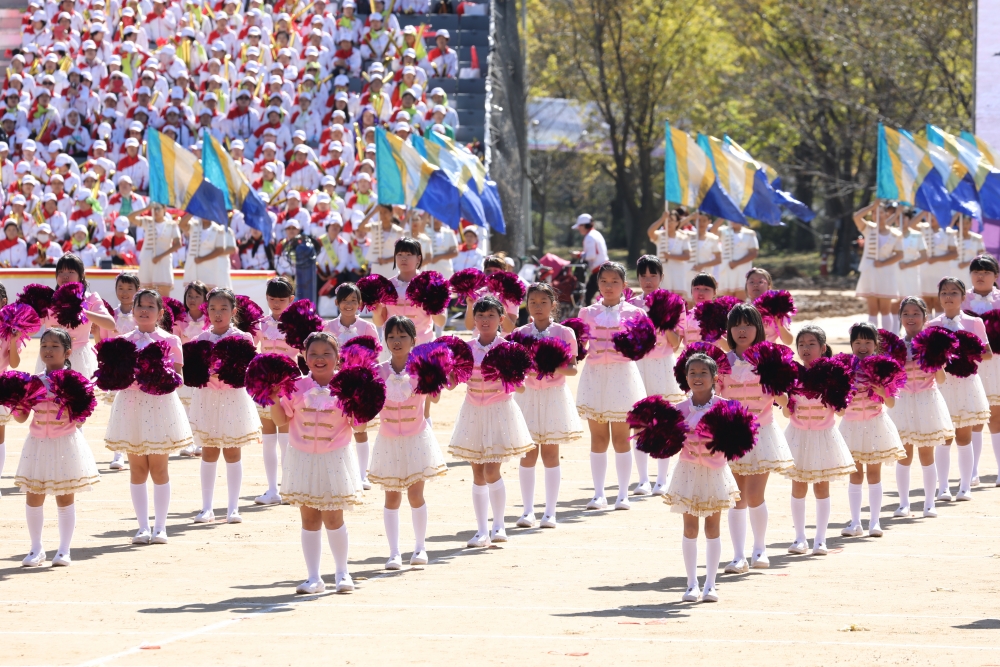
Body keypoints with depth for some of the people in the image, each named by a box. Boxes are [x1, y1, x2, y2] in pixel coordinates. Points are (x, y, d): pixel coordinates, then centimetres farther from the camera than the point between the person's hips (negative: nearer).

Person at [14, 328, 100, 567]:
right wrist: (16, 404, -13)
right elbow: (21, 417, 6)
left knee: (65, 498, 4)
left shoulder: (73, 381, -6)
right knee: (33, 496, 5)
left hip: (66, 444, -3)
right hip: (38, 444, 3)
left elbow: (79, 421, -5)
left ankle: (64, 550, 12)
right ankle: (36, 549, 18)